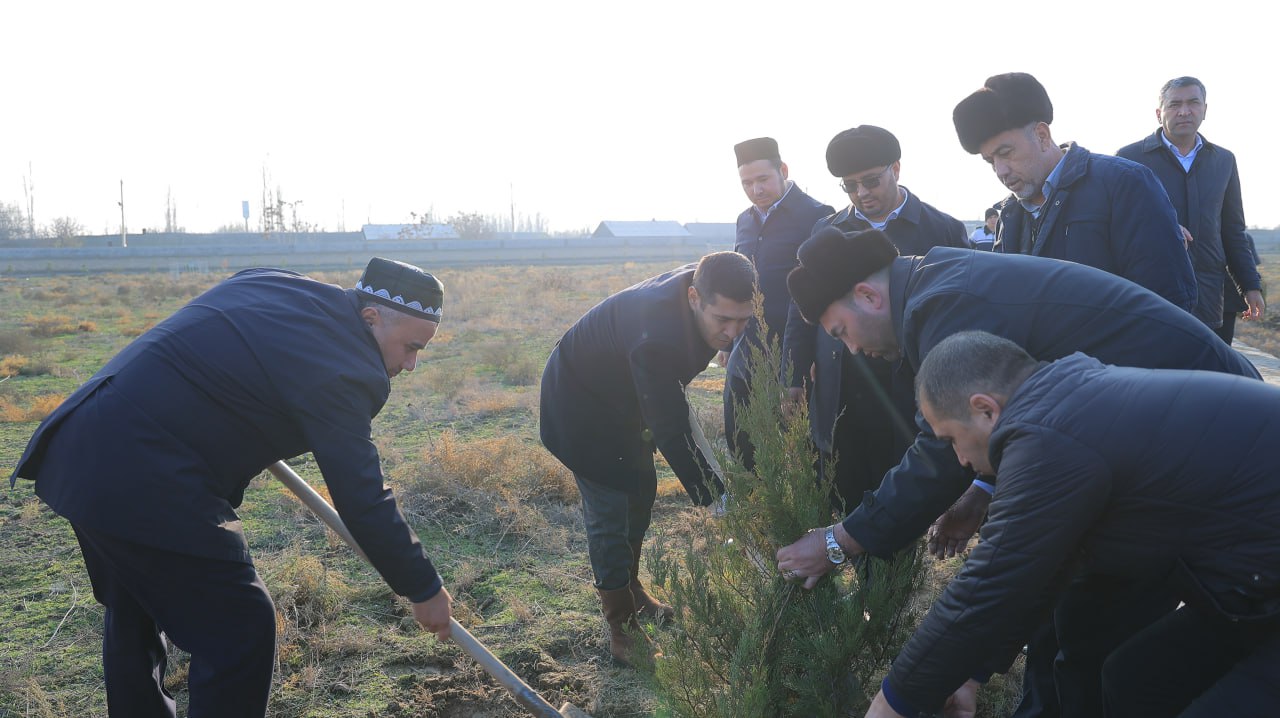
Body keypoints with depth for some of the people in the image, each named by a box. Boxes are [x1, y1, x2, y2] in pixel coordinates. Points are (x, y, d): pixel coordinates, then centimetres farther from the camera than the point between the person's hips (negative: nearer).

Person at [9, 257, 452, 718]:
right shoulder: (339, 369, -17)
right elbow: (361, 502, -14)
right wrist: (424, 590, -4)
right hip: (142, 484, -10)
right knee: (241, 629, -1)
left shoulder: (270, 284, 9)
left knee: (132, 611, 26)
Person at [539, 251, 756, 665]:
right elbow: (673, 434, -39)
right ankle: (620, 622, 9)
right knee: (608, 509, -6)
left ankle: (630, 588, 36)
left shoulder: (703, 286, -19)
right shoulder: (656, 336, -44)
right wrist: (716, 501, -36)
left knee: (641, 492, 16)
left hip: (624, 394, 8)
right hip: (581, 404, -8)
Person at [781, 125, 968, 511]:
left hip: (910, 399, -2)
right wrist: (794, 380, 7)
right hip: (839, 402, 2)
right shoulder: (826, 231, 11)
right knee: (844, 504, 7)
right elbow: (802, 312, 13)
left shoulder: (944, 231, 2)